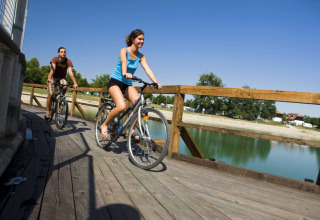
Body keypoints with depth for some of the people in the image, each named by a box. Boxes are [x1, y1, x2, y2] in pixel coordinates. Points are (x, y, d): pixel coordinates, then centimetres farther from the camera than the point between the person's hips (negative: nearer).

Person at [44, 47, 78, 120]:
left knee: (65, 86, -31)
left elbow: (70, 72, -27)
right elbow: (53, 69, -35)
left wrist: (75, 83, -41)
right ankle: (48, 111, 5)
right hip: (53, 78, -1)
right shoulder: (55, 59, -19)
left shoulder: (68, 61, -16)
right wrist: (50, 78, -52)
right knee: (51, 94, -9)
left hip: (62, 78, 2)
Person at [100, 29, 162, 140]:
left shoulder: (141, 56, 3)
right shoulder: (124, 51, -9)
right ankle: (104, 125, -3)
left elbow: (148, 69, -10)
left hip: (127, 84, 5)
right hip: (115, 82, -5)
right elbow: (124, 63, -30)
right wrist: (125, 74, -51)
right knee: (122, 106, -28)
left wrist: (156, 83, -25)